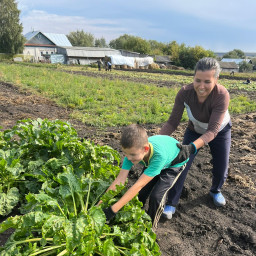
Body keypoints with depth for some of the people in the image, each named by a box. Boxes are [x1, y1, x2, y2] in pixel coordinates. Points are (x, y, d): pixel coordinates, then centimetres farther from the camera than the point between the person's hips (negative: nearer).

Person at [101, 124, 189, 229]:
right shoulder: (132, 151, -32)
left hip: (174, 163, -5)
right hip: (152, 161, 5)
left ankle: (150, 228, 8)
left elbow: (138, 185, -47)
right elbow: (120, 179, -30)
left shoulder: (160, 154, -48)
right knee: (140, 192, -4)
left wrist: (113, 210, -45)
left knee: (156, 195, -19)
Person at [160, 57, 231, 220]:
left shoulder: (222, 95, -37)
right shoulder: (184, 93, -31)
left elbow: (212, 131, -39)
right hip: (195, 131, 1)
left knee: (221, 170, 7)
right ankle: (171, 203, 6)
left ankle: (215, 191, 42)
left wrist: (191, 147, -54)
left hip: (220, 131, 0)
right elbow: (173, 122, -23)